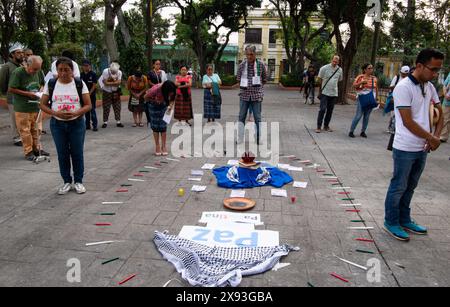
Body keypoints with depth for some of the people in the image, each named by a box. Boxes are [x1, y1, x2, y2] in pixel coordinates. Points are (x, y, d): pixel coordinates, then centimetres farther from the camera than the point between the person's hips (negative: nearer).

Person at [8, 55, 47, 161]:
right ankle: (28, 151, 10)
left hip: (35, 105, 5)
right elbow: (11, 89, -12)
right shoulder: (17, 73, -13)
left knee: (35, 129, 13)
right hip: (22, 107, -5)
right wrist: (28, 94, -17)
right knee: (25, 130, 1)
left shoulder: (38, 73, 3)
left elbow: (41, 84, 21)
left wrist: (38, 91, 0)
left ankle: (36, 149, 25)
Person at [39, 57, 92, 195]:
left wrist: (75, 113, -22)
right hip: (57, 124, 2)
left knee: (77, 153, 5)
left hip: (77, 123, -1)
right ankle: (67, 181, 21)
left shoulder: (80, 84, -5)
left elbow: (88, 105, -5)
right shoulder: (50, 84, 0)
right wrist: (56, 113, -16)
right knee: (62, 154, 7)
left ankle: (78, 181, 19)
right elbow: (43, 104, 2)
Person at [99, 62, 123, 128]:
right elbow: (106, 83, -21)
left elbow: (119, 83, -18)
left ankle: (118, 122, 12)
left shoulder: (119, 72, -10)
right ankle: (105, 122, 10)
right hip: (107, 92, -2)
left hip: (115, 92, 2)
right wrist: (114, 82, -18)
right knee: (106, 107, 1)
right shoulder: (106, 71, -17)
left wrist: (110, 82, -24)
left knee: (117, 107, 3)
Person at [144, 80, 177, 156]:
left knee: (163, 125, -2)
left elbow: (172, 99, -9)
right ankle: (157, 146, 5)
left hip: (163, 104, 2)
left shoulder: (172, 91, -30)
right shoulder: (155, 89, -38)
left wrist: (171, 106, -27)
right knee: (155, 125, -2)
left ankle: (164, 146, 4)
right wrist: (155, 100, -25)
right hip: (154, 105, -2)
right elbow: (146, 97, -20)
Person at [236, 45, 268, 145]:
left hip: (256, 95, -1)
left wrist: (257, 85, 3)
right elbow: (238, 78, 12)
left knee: (257, 117, 3)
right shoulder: (242, 65, 1)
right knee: (241, 117, 5)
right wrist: (245, 85, 3)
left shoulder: (261, 65, -2)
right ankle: (240, 138, 15)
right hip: (244, 94, 1)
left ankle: (259, 138, 13)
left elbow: (265, 79, 8)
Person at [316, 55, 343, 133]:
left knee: (330, 110, 8)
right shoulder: (324, 68, -6)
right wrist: (320, 91, 3)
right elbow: (320, 80, 1)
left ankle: (326, 126, 19)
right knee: (322, 109, -10)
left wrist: (333, 87, 15)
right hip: (324, 93, -4)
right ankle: (319, 126, -3)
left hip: (334, 93, 4)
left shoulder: (340, 70, 6)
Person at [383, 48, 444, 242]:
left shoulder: (430, 87, 9)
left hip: (423, 148, 7)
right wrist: (431, 138, -10)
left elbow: (439, 112, 15)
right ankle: (391, 222, 19)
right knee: (399, 187, 5)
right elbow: (408, 122, -18)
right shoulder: (404, 87, -15)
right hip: (406, 149, -7)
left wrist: (436, 135, -2)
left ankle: (404, 220, 31)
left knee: (410, 187, 17)